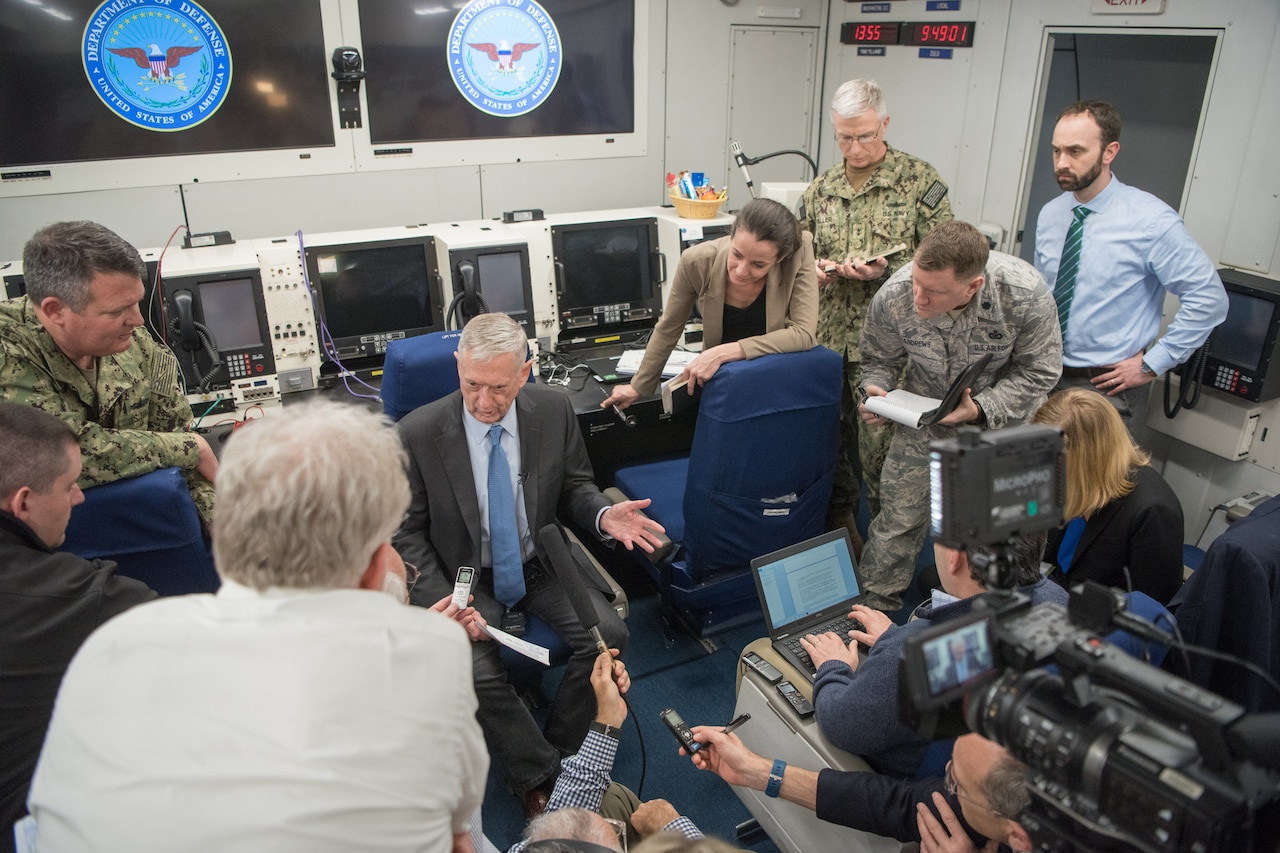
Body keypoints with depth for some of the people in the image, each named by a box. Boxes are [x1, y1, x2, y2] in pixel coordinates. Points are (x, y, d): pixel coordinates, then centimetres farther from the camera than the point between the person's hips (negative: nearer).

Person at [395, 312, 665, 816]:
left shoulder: (553, 410, -8)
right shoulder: (418, 433, -16)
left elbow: (575, 486, 6)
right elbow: (408, 532, -7)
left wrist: (602, 515, -18)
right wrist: (442, 602, -21)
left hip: (541, 566, 3)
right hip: (466, 578, -2)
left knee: (608, 636, -19)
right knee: (474, 671, -28)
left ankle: (560, 752, 5)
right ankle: (541, 775, -2)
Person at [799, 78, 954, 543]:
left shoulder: (920, 181, -3)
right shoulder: (820, 190, 11)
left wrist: (885, 272, -20)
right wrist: (811, 268, -5)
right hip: (827, 340, 5)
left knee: (881, 448, -2)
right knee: (830, 438, 15)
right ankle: (839, 517, 37)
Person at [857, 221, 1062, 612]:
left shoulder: (1026, 294, -30)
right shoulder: (892, 297, -25)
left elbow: (1038, 373, -16)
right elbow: (880, 359, -4)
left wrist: (980, 410, -29)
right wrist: (875, 392, -26)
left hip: (1002, 414, 0)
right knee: (900, 515, -1)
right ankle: (874, 607, 20)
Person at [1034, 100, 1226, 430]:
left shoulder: (1150, 221, -14)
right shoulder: (1050, 215, 4)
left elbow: (1209, 298, -12)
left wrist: (1151, 365, -11)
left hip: (1107, 388, -5)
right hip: (1045, 375, 5)